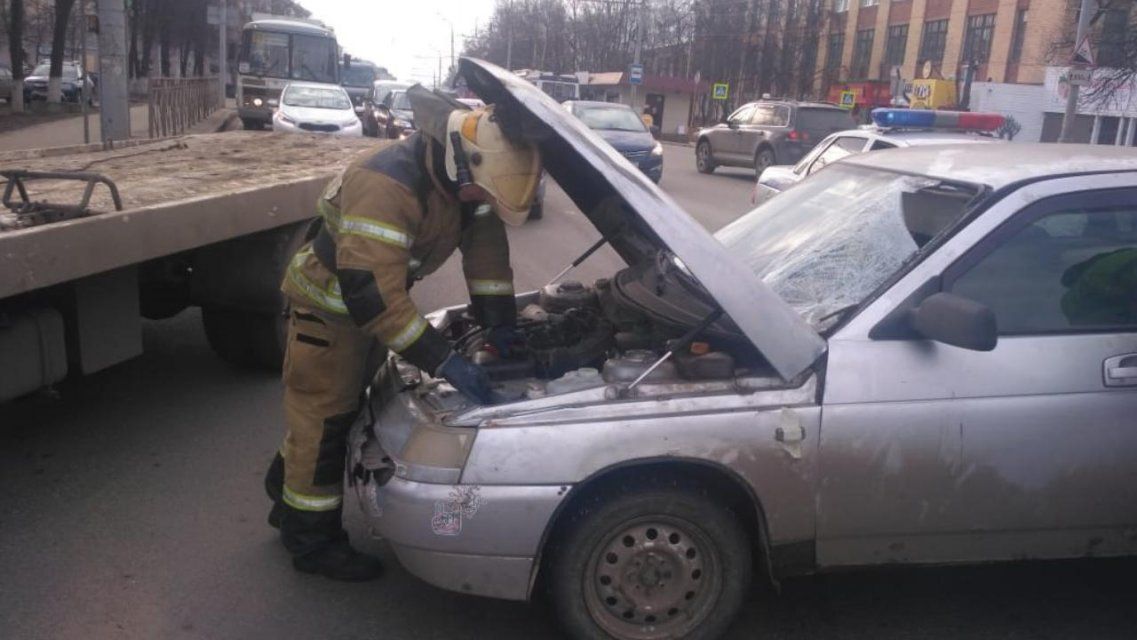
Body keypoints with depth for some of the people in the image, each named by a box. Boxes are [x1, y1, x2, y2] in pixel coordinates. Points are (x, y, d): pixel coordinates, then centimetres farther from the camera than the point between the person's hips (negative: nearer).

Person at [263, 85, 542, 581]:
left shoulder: (457, 177, -13)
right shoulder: (385, 186, -38)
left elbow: (486, 239, -1)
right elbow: (372, 293, -42)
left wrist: (499, 320, -7)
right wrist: (444, 362, -41)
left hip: (375, 295, 8)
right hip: (330, 302, -8)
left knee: (342, 405, 18)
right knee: (325, 414, 0)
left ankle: (290, 494, 38)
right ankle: (313, 540, 15)